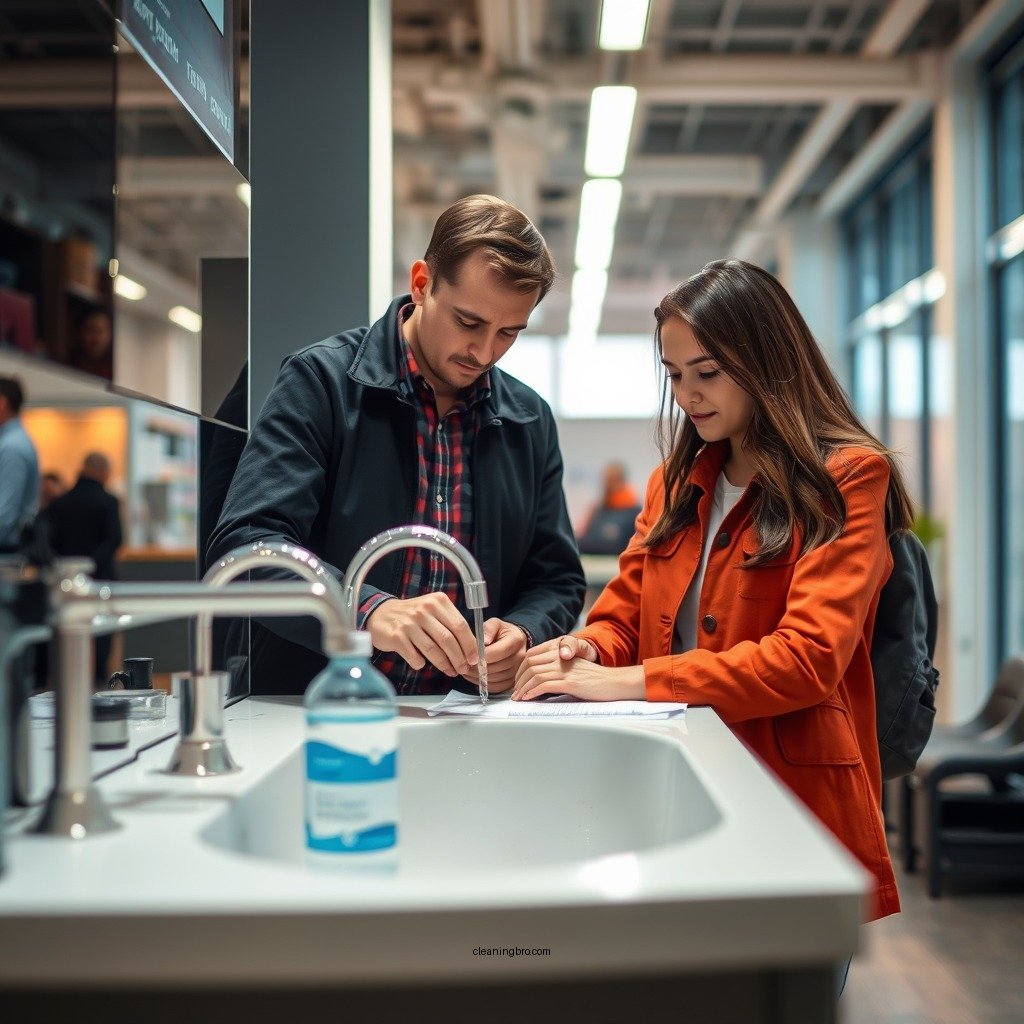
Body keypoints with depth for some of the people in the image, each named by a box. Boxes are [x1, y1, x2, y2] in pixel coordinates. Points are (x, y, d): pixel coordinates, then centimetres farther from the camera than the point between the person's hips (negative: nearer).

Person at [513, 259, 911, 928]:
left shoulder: (847, 479, -5)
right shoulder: (677, 481, 15)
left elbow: (808, 659, -16)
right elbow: (625, 612, 14)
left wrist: (633, 680, -19)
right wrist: (585, 649, -10)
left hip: (793, 795, -4)